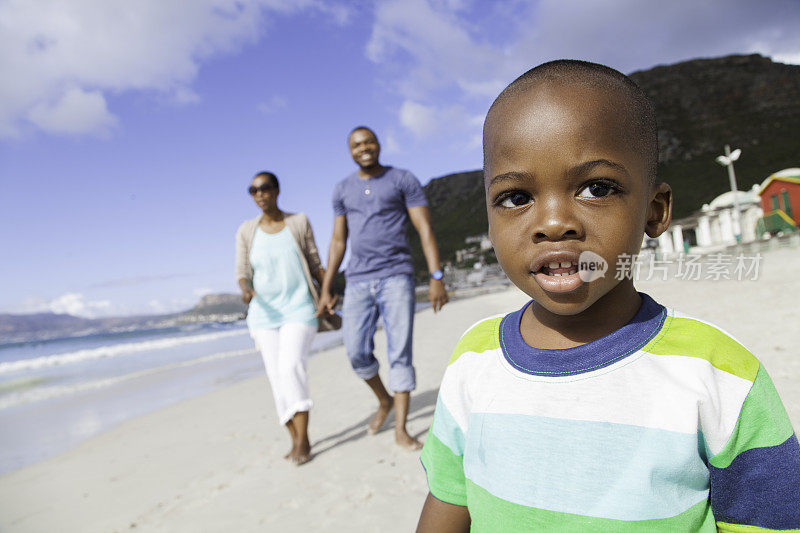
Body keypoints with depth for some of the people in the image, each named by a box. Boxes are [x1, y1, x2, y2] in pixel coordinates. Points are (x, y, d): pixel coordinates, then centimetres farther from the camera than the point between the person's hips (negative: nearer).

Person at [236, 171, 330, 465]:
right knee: (277, 376, -2)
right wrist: (246, 289, -20)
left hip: (299, 311, -2)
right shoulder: (246, 231, 6)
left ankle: (303, 440, -13)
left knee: (291, 366, -21)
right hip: (264, 314, 3)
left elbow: (315, 264, 5)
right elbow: (243, 273, 3)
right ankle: (295, 441, 10)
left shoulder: (299, 222, 2)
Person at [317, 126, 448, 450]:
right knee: (357, 354, -2)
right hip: (358, 281, 3)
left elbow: (425, 230, -4)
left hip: (396, 277, -3)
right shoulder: (342, 190, 13)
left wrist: (437, 278, -14)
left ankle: (401, 430, 4)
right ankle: (384, 400, 26)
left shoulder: (403, 180, 1)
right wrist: (326, 290, 10)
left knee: (400, 353, -5)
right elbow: (338, 242, 15)